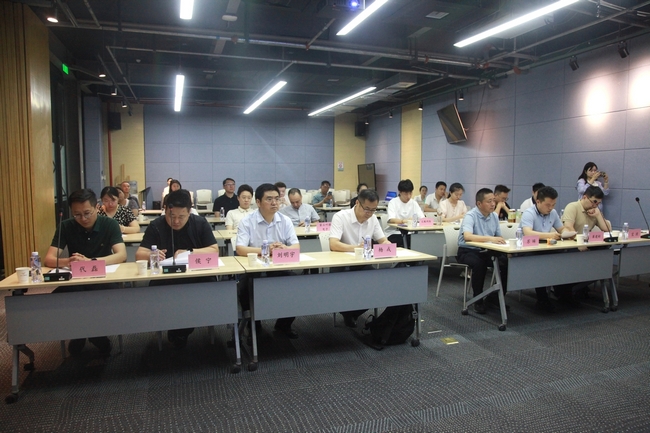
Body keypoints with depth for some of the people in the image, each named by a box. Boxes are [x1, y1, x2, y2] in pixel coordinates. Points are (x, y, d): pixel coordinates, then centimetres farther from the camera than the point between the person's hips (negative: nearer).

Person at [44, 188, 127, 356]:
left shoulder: (110, 224, -8)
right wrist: (68, 261, -35)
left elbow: (122, 255, -20)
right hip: (74, 281, 2)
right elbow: (48, 259, -11)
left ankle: (98, 335, -2)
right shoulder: (66, 227, -3)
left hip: (103, 279, -2)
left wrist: (90, 261, -37)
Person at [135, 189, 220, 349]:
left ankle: (181, 331, -2)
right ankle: (177, 330, -1)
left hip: (198, 276, 0)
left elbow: (214, 250, -3)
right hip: (165, 278, 0)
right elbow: (139, 254, -5)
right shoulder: (155, 226, 0)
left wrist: (189, 252, -16)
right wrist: (152, 254, -28)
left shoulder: (200, 223, 1)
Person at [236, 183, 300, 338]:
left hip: (280, 268, 3)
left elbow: (296, 246, -2)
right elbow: (240, 249, -17)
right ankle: (254, 324, 3)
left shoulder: (285, 221, 4)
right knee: (246, 287, -31)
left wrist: (284, 248, -25)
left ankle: (284, 324, 7)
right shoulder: (247, 222, -6)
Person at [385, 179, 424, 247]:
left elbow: (422, 218, -3)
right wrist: (404, 221, -39)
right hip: (394, 232, -4)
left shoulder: (413, 203, 9)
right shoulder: (393, 202, -5)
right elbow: (391, 220, -21)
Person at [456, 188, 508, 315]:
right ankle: (478, 299, -12)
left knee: (507, 262, -16)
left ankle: (496, 296, 5)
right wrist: (490, 238, -41)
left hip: (486, 251, 6)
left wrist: (501, 242, -14)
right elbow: (467, 236, -34)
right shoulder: (471, 216, -16)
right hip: (468, 251, -6)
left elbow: (498, 237, 10)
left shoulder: (494, 216, 5)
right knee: (479, 264, -35)